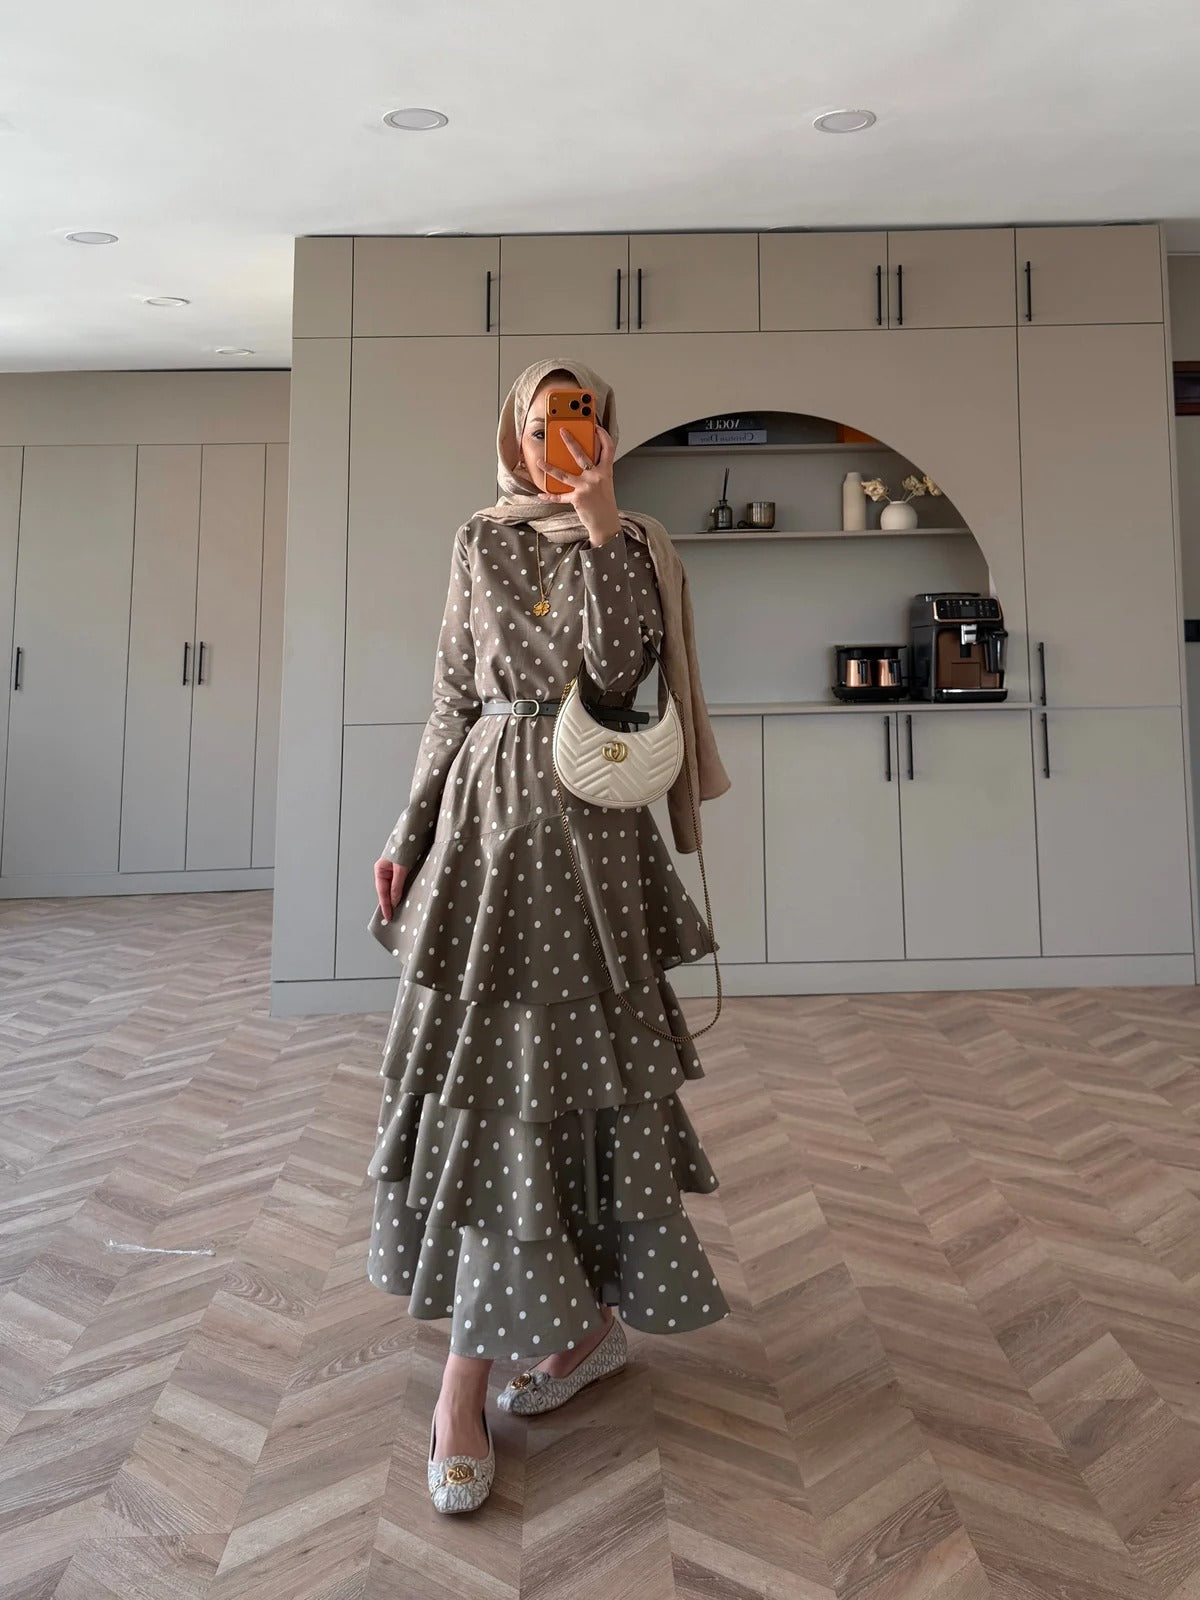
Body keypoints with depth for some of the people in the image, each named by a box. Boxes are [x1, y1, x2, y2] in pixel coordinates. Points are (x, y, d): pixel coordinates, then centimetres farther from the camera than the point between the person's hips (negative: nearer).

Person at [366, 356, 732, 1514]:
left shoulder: (633, 542, 6)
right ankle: (586, 1322, 22)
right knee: (484, 1057, 2)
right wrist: (410, 830, 7)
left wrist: (601, 528, -14)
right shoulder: (480, 541, 13)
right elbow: (455, 697, 11)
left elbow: (617, 676, -11)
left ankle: (467, 1378, 12)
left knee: (552, 1057, -2)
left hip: (586, 819, -3)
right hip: (486, 810, 3)